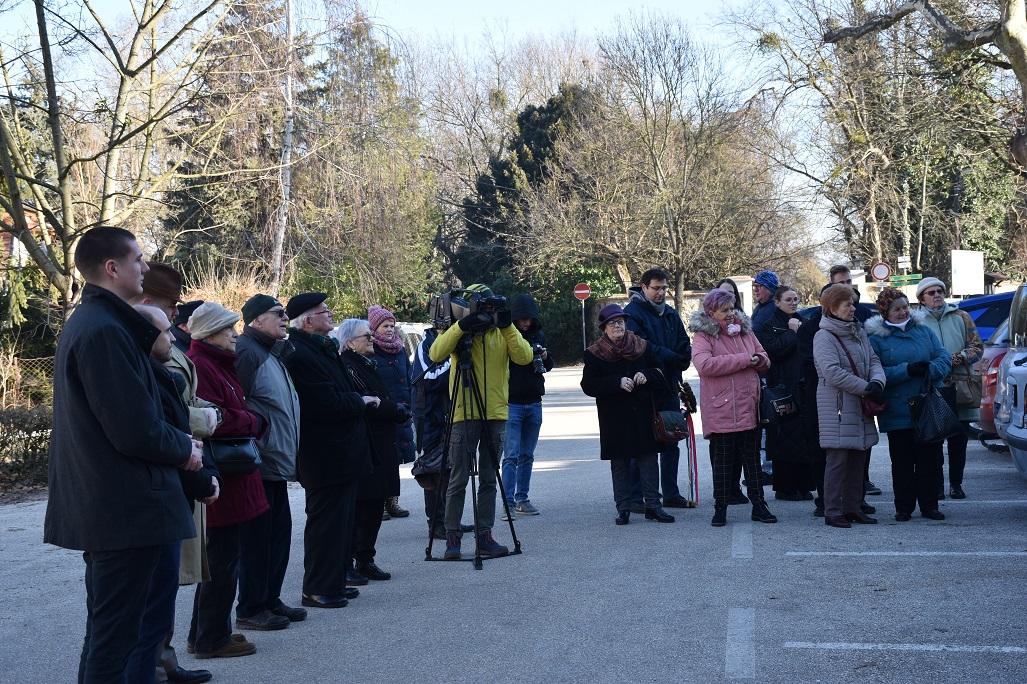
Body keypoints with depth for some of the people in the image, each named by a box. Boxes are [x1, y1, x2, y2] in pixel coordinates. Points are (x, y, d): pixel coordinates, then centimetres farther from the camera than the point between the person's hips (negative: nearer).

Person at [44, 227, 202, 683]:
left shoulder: (87, 321, 15)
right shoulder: (105, 331, -19)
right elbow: (137, 431, -23)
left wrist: (176, 439, 7)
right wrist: (185, 450, -5)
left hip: (101, 507, 11)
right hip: (127, 508, -11)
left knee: (105, 632, 18)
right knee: (116, 639, -4)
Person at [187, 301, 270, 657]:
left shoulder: (218, 364, 17)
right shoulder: (199, 367, -16)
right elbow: (215, 420, -24)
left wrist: (249, 420, 0)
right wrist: (254, 422, -10)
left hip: (230, 477, 11)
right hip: (219, 478, -11)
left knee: (218, 560, 17)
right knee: (223, 560, -1)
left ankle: (205, 635, 27)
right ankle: (212, 639, 9)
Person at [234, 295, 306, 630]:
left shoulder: (274, 352, 19)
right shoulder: (246, 352, -14)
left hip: (276, 464, 10)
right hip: (259, 463, -10)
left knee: (279, 533, 14)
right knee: (257, 537, -3)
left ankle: (270, 600, 24)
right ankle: (250, 609, 6)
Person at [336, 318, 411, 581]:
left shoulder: (369, 365, 19)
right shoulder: (348, 367, -12)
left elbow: (383, 400, 22)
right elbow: (363, 404, -19)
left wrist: (398, 409, 1)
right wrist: (397, 410, -9)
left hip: (381, 447, 9)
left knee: (374, 504, 10)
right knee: (361, 507, -7)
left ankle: (365, 559, 17)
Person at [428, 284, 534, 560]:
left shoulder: (502, 332, 7)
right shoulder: (458, 332, 1)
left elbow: (524, 357, -8)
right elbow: (436, 354, -17)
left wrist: (507, 327, -17)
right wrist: (461, 326, -25)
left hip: (496, 415, 3)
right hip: (464, 414, -3)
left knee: (489, 480, 7)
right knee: (458, 480, -1)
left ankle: (484, 537, 13)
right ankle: (452, 537, 7)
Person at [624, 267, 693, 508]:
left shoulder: (670, 314, 15)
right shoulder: (633, 313, -7)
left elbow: (684, 346, 13)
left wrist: (678, 363, -7)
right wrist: (673, 357, -13)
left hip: (669, 385, 7)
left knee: (671, 441, 9)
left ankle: (671, 493, 17)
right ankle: (637, 496, 2)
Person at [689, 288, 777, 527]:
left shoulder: (744, 331, 13)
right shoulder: (703, 335, -5)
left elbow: (765, 361, 16)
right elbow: (705, 364, -23)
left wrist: (757, 360, -11)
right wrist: (744, 359, -17)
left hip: (748, 408, 5)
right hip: (720, 411, -5)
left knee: (752, 458, 11)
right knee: (722, 460, 3)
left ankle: (759, 506, 20)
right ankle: (720, 509, 13)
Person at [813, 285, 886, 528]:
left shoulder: (859, 332, 15)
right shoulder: (824, 337, -10)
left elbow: (874, 361, 11)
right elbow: (833, 373, -20)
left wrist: (877, 382, -11)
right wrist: (867, 388, -18)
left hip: (860, 407, 8)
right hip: (837, 407, -8)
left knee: (858, 458, 11)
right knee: (838, 459, -6)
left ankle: (852, 508, 20)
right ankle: (832, 512, 0)